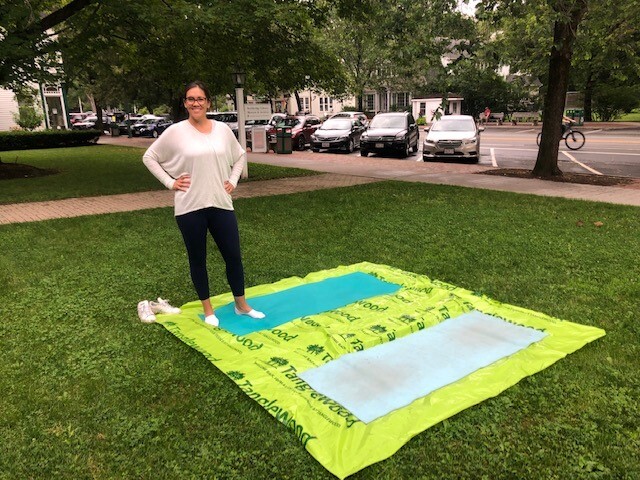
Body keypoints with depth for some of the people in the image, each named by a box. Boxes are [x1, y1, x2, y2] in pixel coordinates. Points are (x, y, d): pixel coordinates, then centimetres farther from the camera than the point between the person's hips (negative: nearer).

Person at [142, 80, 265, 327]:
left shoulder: (222, 129, 4)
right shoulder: (175, 132, -5)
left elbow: (240, 156, 19)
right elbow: (149, 157, 4)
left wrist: (233, 181, 8)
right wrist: (170, 182, -4)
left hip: (221, 204, 2)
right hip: (190, 207, -2)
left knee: (233, 256, 8)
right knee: (197, 260, 9)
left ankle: (241, 305, 26)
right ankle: (208, 309, 26)